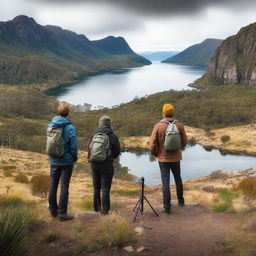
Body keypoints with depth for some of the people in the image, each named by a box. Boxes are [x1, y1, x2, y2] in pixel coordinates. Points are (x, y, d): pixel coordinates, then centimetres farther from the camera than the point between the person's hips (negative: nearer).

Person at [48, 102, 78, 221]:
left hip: (54, 161, 5)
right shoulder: (70, 127, -16)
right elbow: (73, 146, -13)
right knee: (64, 186, 1)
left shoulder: (51, 125, -1)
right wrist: (74, 158, 2)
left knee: (53, 185, 14)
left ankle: (53, 210, 24)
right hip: (66, 161, -5)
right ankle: (62, 213, 5)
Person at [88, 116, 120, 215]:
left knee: (96, 188, 16)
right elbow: (117, 152, 0)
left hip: (94, 164, 4)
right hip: (107, 165, -4)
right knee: (105, 189, 3)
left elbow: (89, 150, 6)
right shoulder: (112, 136, -8)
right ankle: (105, 210, 6)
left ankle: (97, 207, 25)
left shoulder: (94, 135, 1)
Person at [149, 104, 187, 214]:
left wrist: (155, 153, 7)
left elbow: (152, 144, -12)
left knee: (165, 182, 3)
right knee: (178, 178, 22)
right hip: (176, 158, 2)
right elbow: (184, 142, 2)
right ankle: (180, 200, 37)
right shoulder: (179, 126, -6)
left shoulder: (158, 126, -12)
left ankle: (167, 207, 5)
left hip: (163, 158, -2)